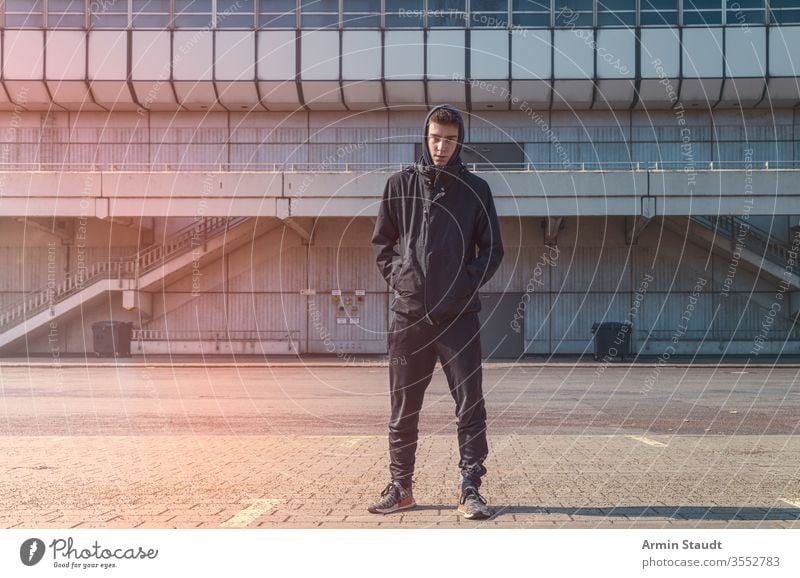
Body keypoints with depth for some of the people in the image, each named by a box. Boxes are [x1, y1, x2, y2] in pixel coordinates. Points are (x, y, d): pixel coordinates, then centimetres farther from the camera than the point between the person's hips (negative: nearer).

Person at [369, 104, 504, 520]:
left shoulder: (475, 189, 4)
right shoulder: (400, 185, 6)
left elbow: (492, 249, 7)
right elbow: (381, 241, 13)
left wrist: (469, 281, -7)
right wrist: (396, 276, 0)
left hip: (459, 317, -1)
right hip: (408, 315, 1)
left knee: (470, 408, -2)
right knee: (403, 410, 8)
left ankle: (470, 491, 5)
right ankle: (400, 488, 20)